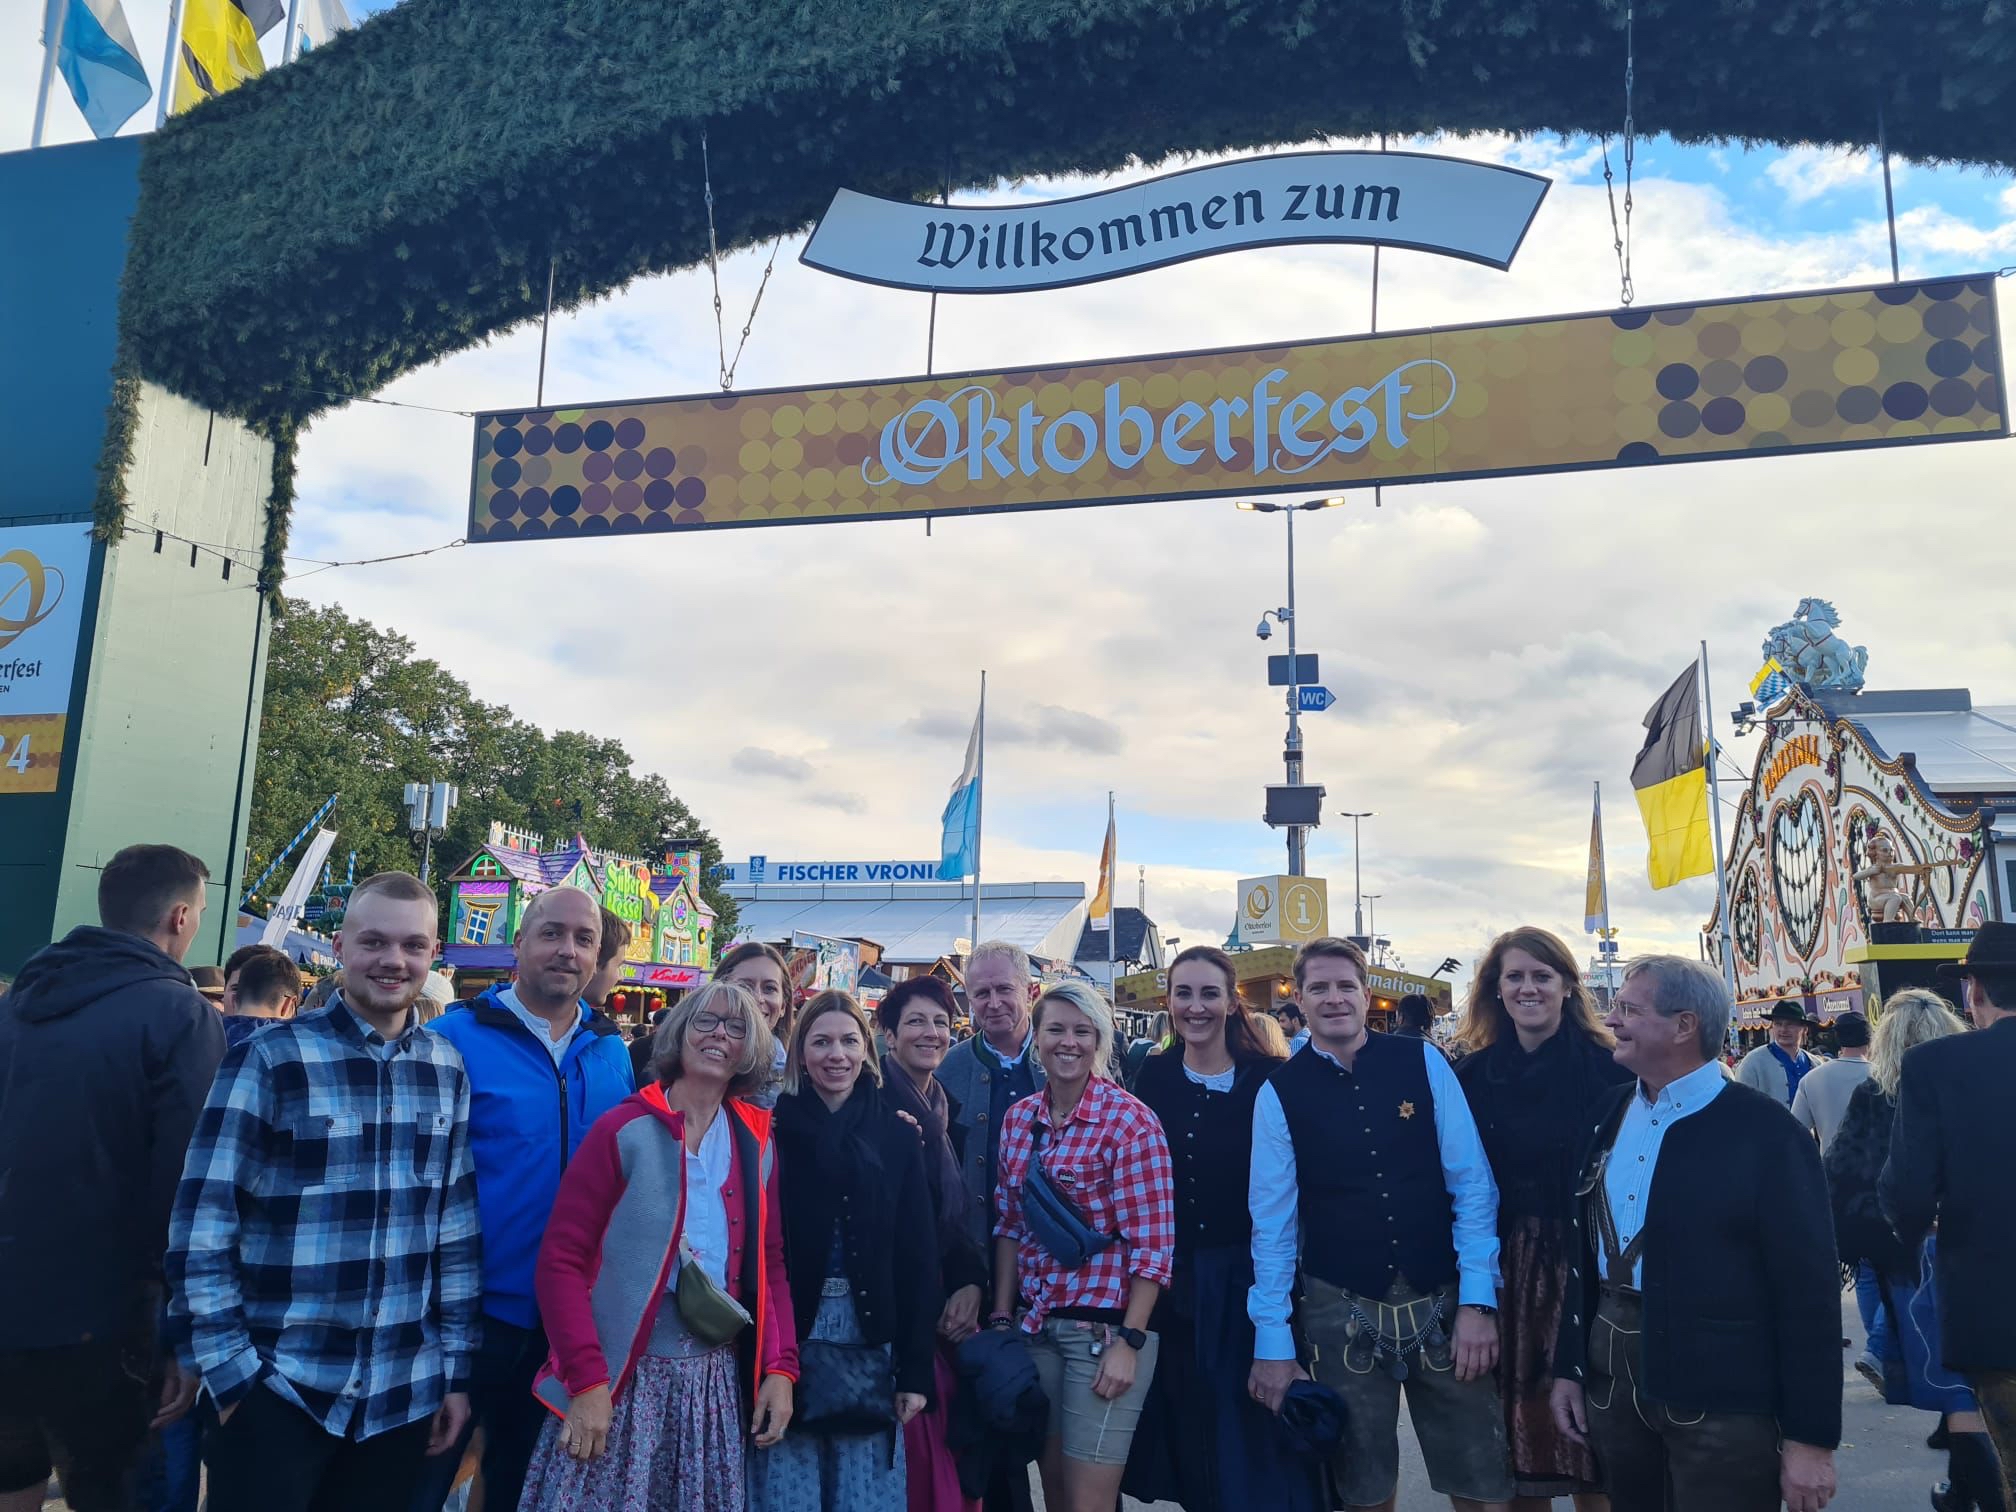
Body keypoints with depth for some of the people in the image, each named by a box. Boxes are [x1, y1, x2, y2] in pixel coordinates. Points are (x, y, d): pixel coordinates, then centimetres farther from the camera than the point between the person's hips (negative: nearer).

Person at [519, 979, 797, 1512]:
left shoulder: (757, 1145, 7)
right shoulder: (624, 1130, -8)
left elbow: (769, 1264, 10)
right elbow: (560, 1260, -9)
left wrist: (780, 1367, 0)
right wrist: (586, 1380, -15)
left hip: (716, 1383, 4)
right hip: (620, 1384, -4)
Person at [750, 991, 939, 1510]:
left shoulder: (897, 1135, 4)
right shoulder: (773, 1128, -2)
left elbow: (917, 1255, 3)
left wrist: (915, 1370, 0)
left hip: (869, 1339, 2)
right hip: (788, 1335, -2)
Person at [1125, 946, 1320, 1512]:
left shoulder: (1267, 1078, -9)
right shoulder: (1153, 1078, 0)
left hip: (1248, 1276, -3)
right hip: (1174, 1279, 3)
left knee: (1254, 1428, 5)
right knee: (1191, 1422, 15)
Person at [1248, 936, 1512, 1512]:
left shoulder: (1423, 1063, -2)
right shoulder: (1279, 1092, -3)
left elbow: (1472, 1182, -2)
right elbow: (1272, 1219, -1)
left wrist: (1478, 1300, -8)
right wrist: (1272, 1340, -1)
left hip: (1442, 1301, 0)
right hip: (1342, 1310, 0)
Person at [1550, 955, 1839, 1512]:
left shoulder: (1765, 1131, -13)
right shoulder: (1610, 1113, 5)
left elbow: (1809, 1287, -13)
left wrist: (1811, 1437, -12)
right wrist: (1569, 1367, 10)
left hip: (1720, 1398, -5)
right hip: (1612, 1378, 6)